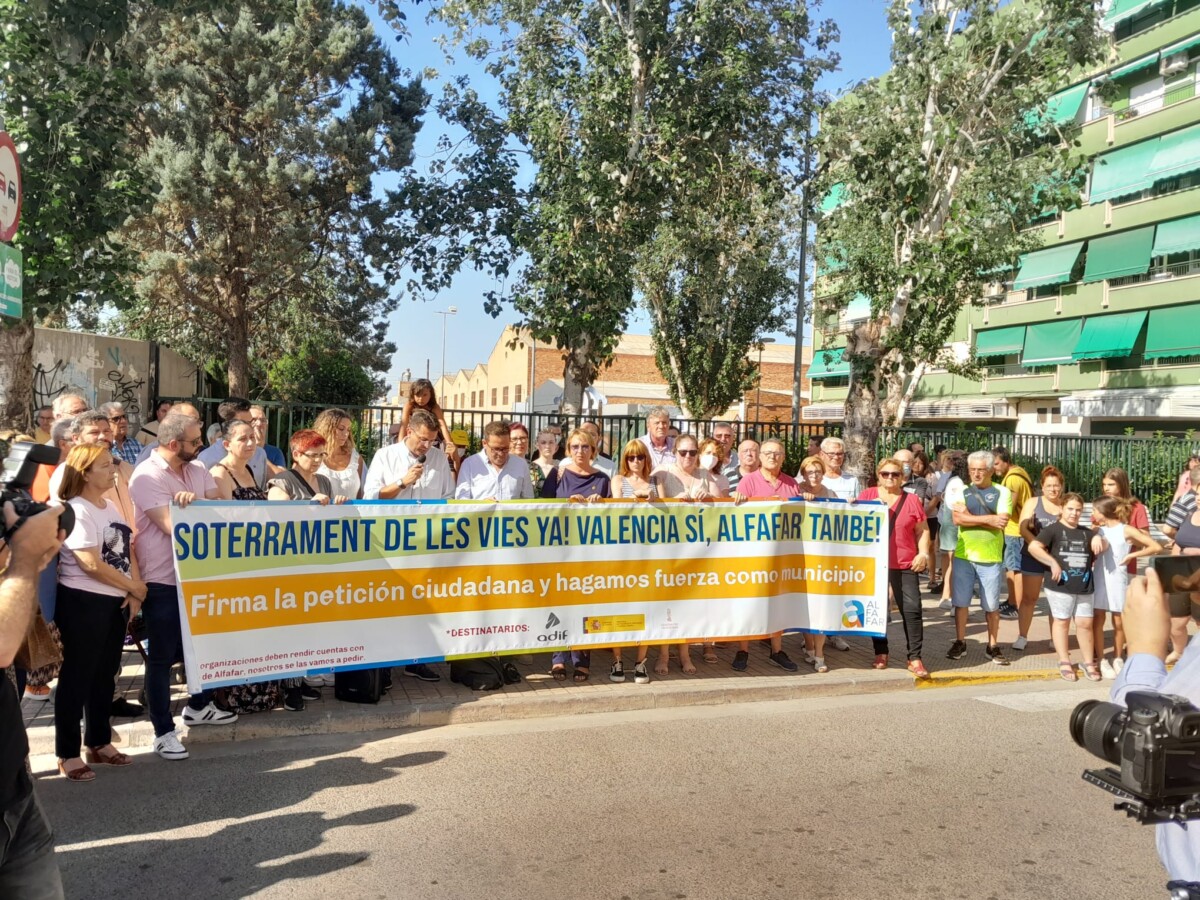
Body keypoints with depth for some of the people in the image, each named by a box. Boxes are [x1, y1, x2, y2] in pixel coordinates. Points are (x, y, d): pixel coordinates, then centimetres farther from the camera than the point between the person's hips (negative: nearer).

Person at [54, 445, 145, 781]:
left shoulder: (111, 506, 10)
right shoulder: (76, 511, -16)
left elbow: (128, 549, 10)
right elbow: (91, 564, -21)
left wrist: (133, 593, -3)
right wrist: (134, 586, -11)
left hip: (114, 602, 8)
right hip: (82, 603, -8)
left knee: (104, 676, 16)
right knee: (77, 678, 2)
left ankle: (99, 743, 28)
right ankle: (68, 754, 13)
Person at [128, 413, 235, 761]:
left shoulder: (198, 470, 5)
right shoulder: (147, 476, -16)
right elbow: (172, 525, -23)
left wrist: (195, 503, -16)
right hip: (162, 580, -7)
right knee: (162, 656, 3)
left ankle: (199, 706, 40)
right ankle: (163, 731, 13)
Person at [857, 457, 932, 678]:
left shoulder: (912, 500, 5)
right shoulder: (866, 495, 5)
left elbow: (922, 530, 8)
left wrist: (923, 554, -4)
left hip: (905, 564, -1)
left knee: (912, 608, -5)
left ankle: (915, 658, 3)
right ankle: (880, 653, 22)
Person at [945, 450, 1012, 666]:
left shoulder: (1002, 492, 0)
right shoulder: (961, 490, 5)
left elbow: (1001, 522, -15)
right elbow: (958, 519, -11)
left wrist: (970, 517, -13)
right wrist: (988, 519, -16)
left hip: (991, 558, -1)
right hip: (963, 556, 2)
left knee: (991, 605, 7)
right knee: (960, 602, 7)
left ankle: (993, 646, 19)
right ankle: (960, 643, 19)